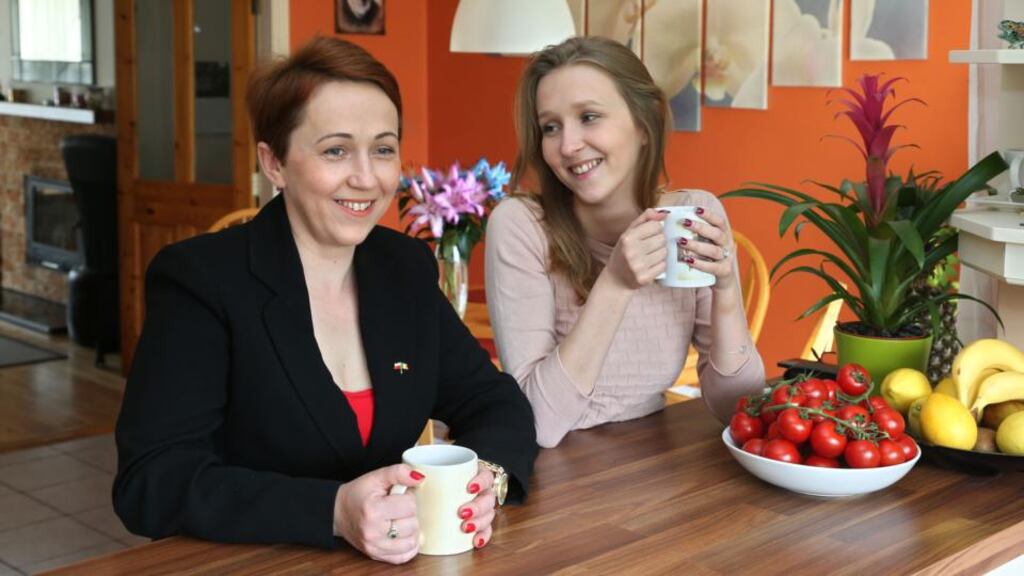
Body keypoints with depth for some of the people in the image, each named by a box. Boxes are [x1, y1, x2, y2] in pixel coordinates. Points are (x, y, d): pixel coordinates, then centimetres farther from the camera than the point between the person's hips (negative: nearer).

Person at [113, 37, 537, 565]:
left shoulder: (406, 267, 4)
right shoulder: (199, 278, -11)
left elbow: (497, 403, 5)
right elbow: (151, 482, -19)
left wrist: (483, 478, -17)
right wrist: (334, 512, -30)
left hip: (393, 561, 5)